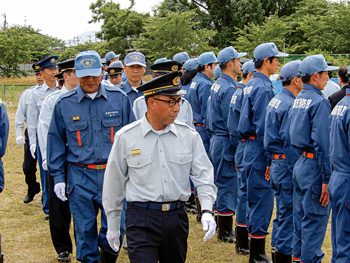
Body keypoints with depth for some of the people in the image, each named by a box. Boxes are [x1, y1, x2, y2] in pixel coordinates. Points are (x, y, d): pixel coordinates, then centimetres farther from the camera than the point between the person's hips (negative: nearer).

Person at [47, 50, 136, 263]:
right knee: (84, 230, 7)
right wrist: (58, 177, 3)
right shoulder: (65, 104, 3)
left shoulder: (119, 99, 3)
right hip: (80, 177, 0)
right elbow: (56, 141, 8)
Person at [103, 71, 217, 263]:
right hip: (141, 220, -3)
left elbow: (203, 175, 4)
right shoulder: (126, 137, -4)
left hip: (176, 218, 3)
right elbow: (114, 183, 4)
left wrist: (207, 210, -13)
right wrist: (112, 226, 9)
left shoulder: (189, 136, 2)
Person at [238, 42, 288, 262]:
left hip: (251, 147, 10)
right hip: (260, 152, -10)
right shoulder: (263, 88, -16)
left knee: (256, 199, 16)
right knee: (263, 199, -5)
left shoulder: (252, 84, 14)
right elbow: (263, 127, -20)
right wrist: (270, 159, -18)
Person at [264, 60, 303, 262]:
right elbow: (290, 144, -20)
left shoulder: (276, 101, 13)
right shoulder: (290, 105, -17)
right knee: (289, 214, -3)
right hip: (288, 165, -10)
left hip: (277, 164, 10)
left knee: (283, 213, 17)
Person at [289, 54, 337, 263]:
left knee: (301, 218, 17)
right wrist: (327, 179, -19)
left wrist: (303, 159, 19)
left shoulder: (299, 99, 11)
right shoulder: (320, 102, -15)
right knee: (315, 221, -3)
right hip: (314, 167, -9)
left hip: (300, 164, 9)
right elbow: (321, 143, -20)